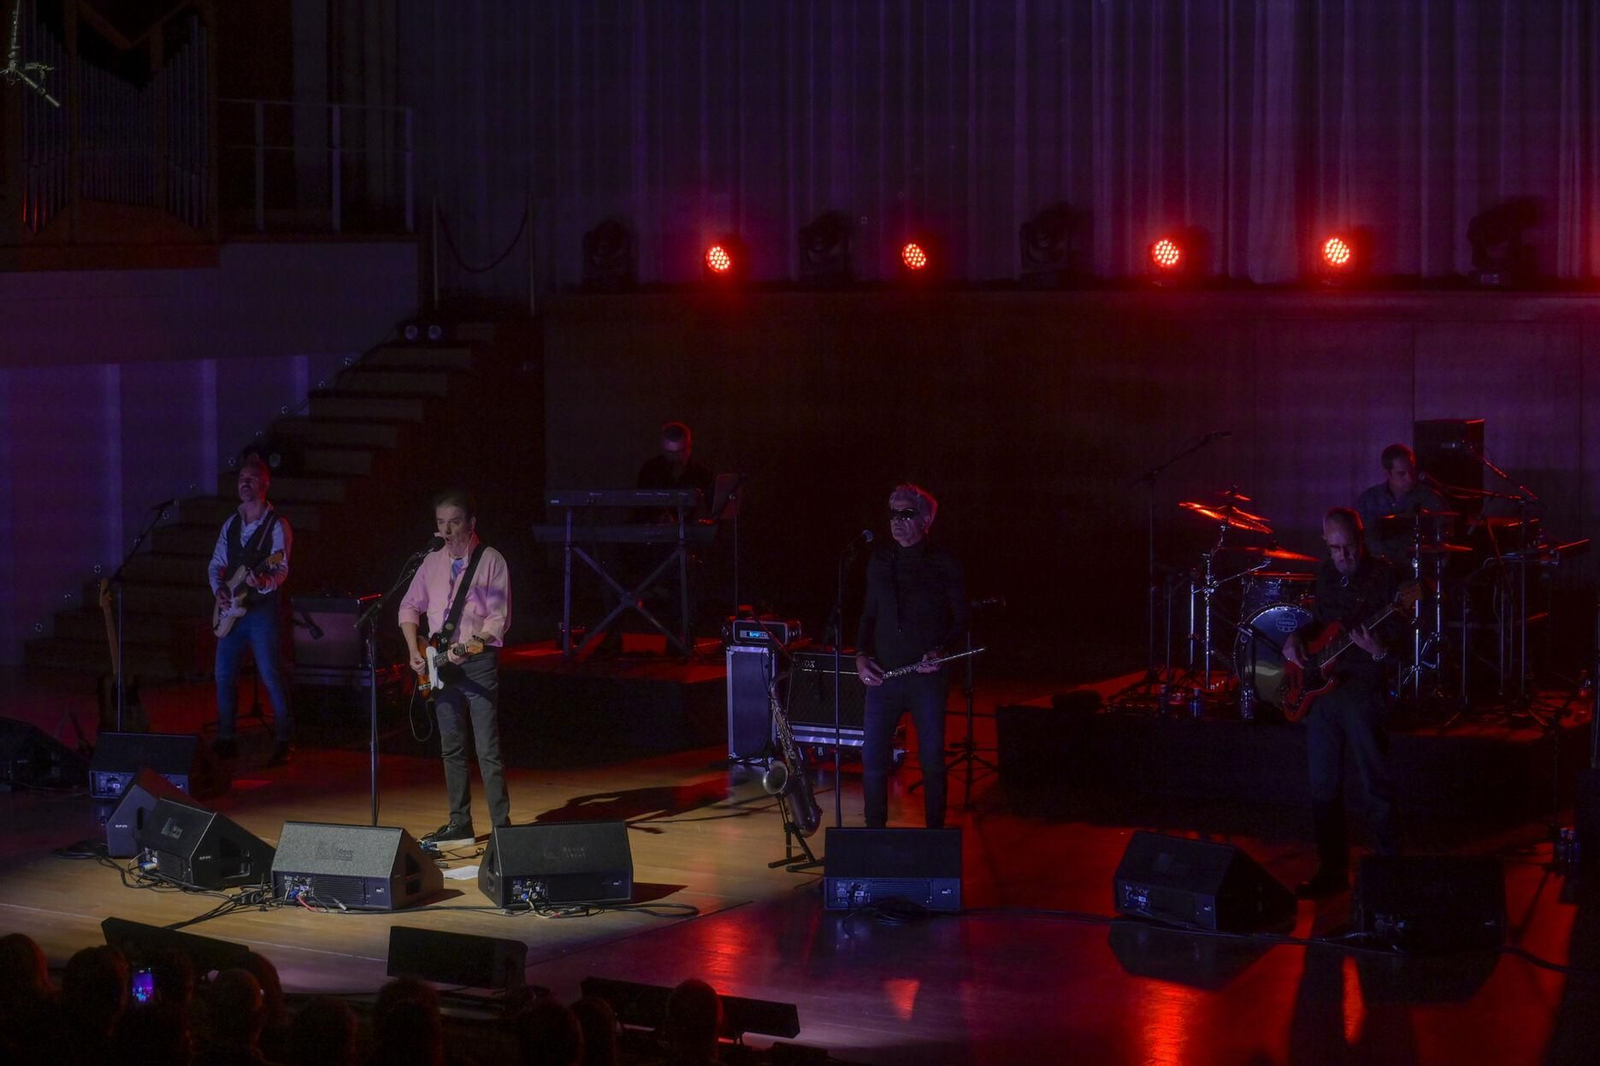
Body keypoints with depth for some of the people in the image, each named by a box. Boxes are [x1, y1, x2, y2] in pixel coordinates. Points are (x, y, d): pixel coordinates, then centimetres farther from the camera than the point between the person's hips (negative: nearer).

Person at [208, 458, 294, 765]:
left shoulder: (276, 525, -5)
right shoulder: (231, 524, 14)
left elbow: (281, 569, -14)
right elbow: (216, 564, 18)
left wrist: (265, 584, -34)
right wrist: (218, 590, -1)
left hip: (262, 609, -6)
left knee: (271, 676, -9)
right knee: (224, 676, 7)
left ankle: (283, 743, -5)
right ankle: (225, 739, 17)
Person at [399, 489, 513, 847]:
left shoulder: (490, 561, -5)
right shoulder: (432, 562, 11)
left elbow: (498, 618, -10)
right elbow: (410, 607, 17)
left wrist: (471, 645, -23)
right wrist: (415, 650, 3)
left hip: (478, 662, -6)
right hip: (441, 665, 6)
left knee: (488, 750, -9)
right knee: (451, 748, 10)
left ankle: (501, 826, -7)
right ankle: (460, 823, 17)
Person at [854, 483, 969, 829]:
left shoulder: (943, 564, -1)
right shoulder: (879, 561, 9)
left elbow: (961, 618, 3)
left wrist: (940, 650, -13)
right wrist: (861, 655, 3)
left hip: (927, 678, -3)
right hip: (883, 675, 3)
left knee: (932, 761, 3)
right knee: (872, 758, 0)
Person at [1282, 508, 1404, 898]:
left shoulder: (1384, 576, -8)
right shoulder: (1327, 573, 11)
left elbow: (1399, 641, -10)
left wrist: (1380, 651, -31)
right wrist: (1296, 638, 6)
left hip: (1363, 685, -7)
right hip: (1322, 685, 7)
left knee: (1375, 786, -8)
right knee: (1323, 787, 11)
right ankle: (1332, 869, 20)